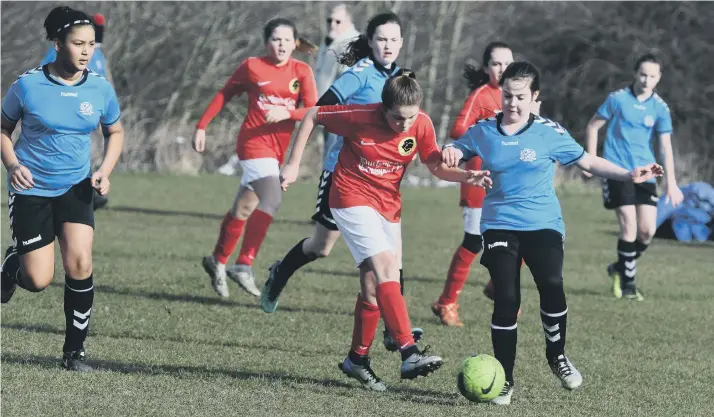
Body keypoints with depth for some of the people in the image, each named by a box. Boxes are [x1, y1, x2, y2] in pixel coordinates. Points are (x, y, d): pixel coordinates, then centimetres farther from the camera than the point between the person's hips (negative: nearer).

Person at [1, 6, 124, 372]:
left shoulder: (100, 89, -5)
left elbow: (115, 132, 12)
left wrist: (105, 171, -4)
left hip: (76, 187, 2)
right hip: (31, 189, -2)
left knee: (80, 263, -15)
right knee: (39, 281, -5)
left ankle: (74, 351, 0)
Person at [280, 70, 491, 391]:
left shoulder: (422, 125, -8)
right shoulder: (360, 117, -20)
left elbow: (436, 166, 2)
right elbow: (312, 116, -7)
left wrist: (466, 177, -17)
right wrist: (293, 164, -5)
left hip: (388, 206, 6)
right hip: (352, 199, -6)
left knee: (373, 287, 8)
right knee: (385, 269, -22)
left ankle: (357, 359, 26)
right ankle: (409, 354, -31)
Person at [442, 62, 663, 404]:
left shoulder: (549, 133, 0)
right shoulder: (483, 131, 4)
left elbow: (588, 162, 8)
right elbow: (456, 152, 19)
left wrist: (628, 175, -2)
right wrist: (449, 154, -6)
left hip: (543, 225, -1)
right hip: (500, 225, 1)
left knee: (551, 286, -22)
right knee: (506, 299, -11)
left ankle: (557, 356, 5)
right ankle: (504, 381, 3)